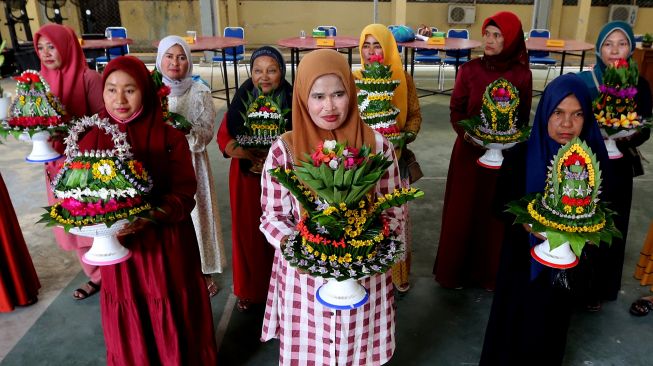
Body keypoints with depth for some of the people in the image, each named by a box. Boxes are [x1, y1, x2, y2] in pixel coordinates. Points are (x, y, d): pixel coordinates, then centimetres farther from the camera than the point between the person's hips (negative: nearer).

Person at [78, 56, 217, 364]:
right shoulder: (91, 140, -1)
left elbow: (184, 194, -12)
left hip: (167, 245, -2)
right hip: (117, 246, 2)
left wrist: (150, 217, -28)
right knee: (128, 323, 18)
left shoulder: (170, 138, -9)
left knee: (171, 320, 14)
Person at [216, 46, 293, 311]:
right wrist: (246, 153, -18)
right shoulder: (241, 101, 1)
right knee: (249, 234, 9)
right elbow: (223, 138, 1)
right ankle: (249, 290, 29)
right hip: (247, 179, 2)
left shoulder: (294, 101, -5)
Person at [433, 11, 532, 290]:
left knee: (495, 212, 10)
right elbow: (456, 111, -1)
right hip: (468, 152, 0)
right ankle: (454, 271, 24)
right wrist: (470, 136, -18)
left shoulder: (522, 75, -4)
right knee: (462, 210, 8)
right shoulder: (469, 70, -4)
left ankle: (489, 273, 27)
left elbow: (523, 118, 3)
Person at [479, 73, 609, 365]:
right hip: (523, 257, -2)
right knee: (515, 322, 15)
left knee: (551, 324, 21)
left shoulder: (593, 159, -10)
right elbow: (501, 205, -9)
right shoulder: (522, 155, -16)